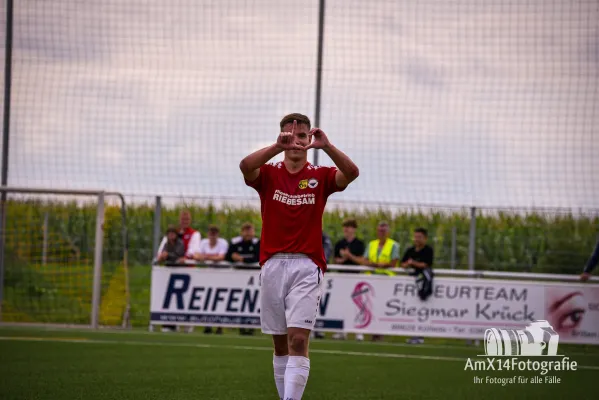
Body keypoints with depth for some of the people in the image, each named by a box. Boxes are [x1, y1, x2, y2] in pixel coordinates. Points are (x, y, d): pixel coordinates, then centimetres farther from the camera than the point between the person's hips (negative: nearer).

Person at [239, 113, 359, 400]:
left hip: (307, 267, -2)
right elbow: (245, 166, -17)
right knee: (280, 343, 9)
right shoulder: (268, 174, 6)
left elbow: (351, 172, -15)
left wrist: (326, 147, -29)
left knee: (298, 339, -13)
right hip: (273, 265, 2)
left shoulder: (320, 177, 5)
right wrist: (278, 147, -31)